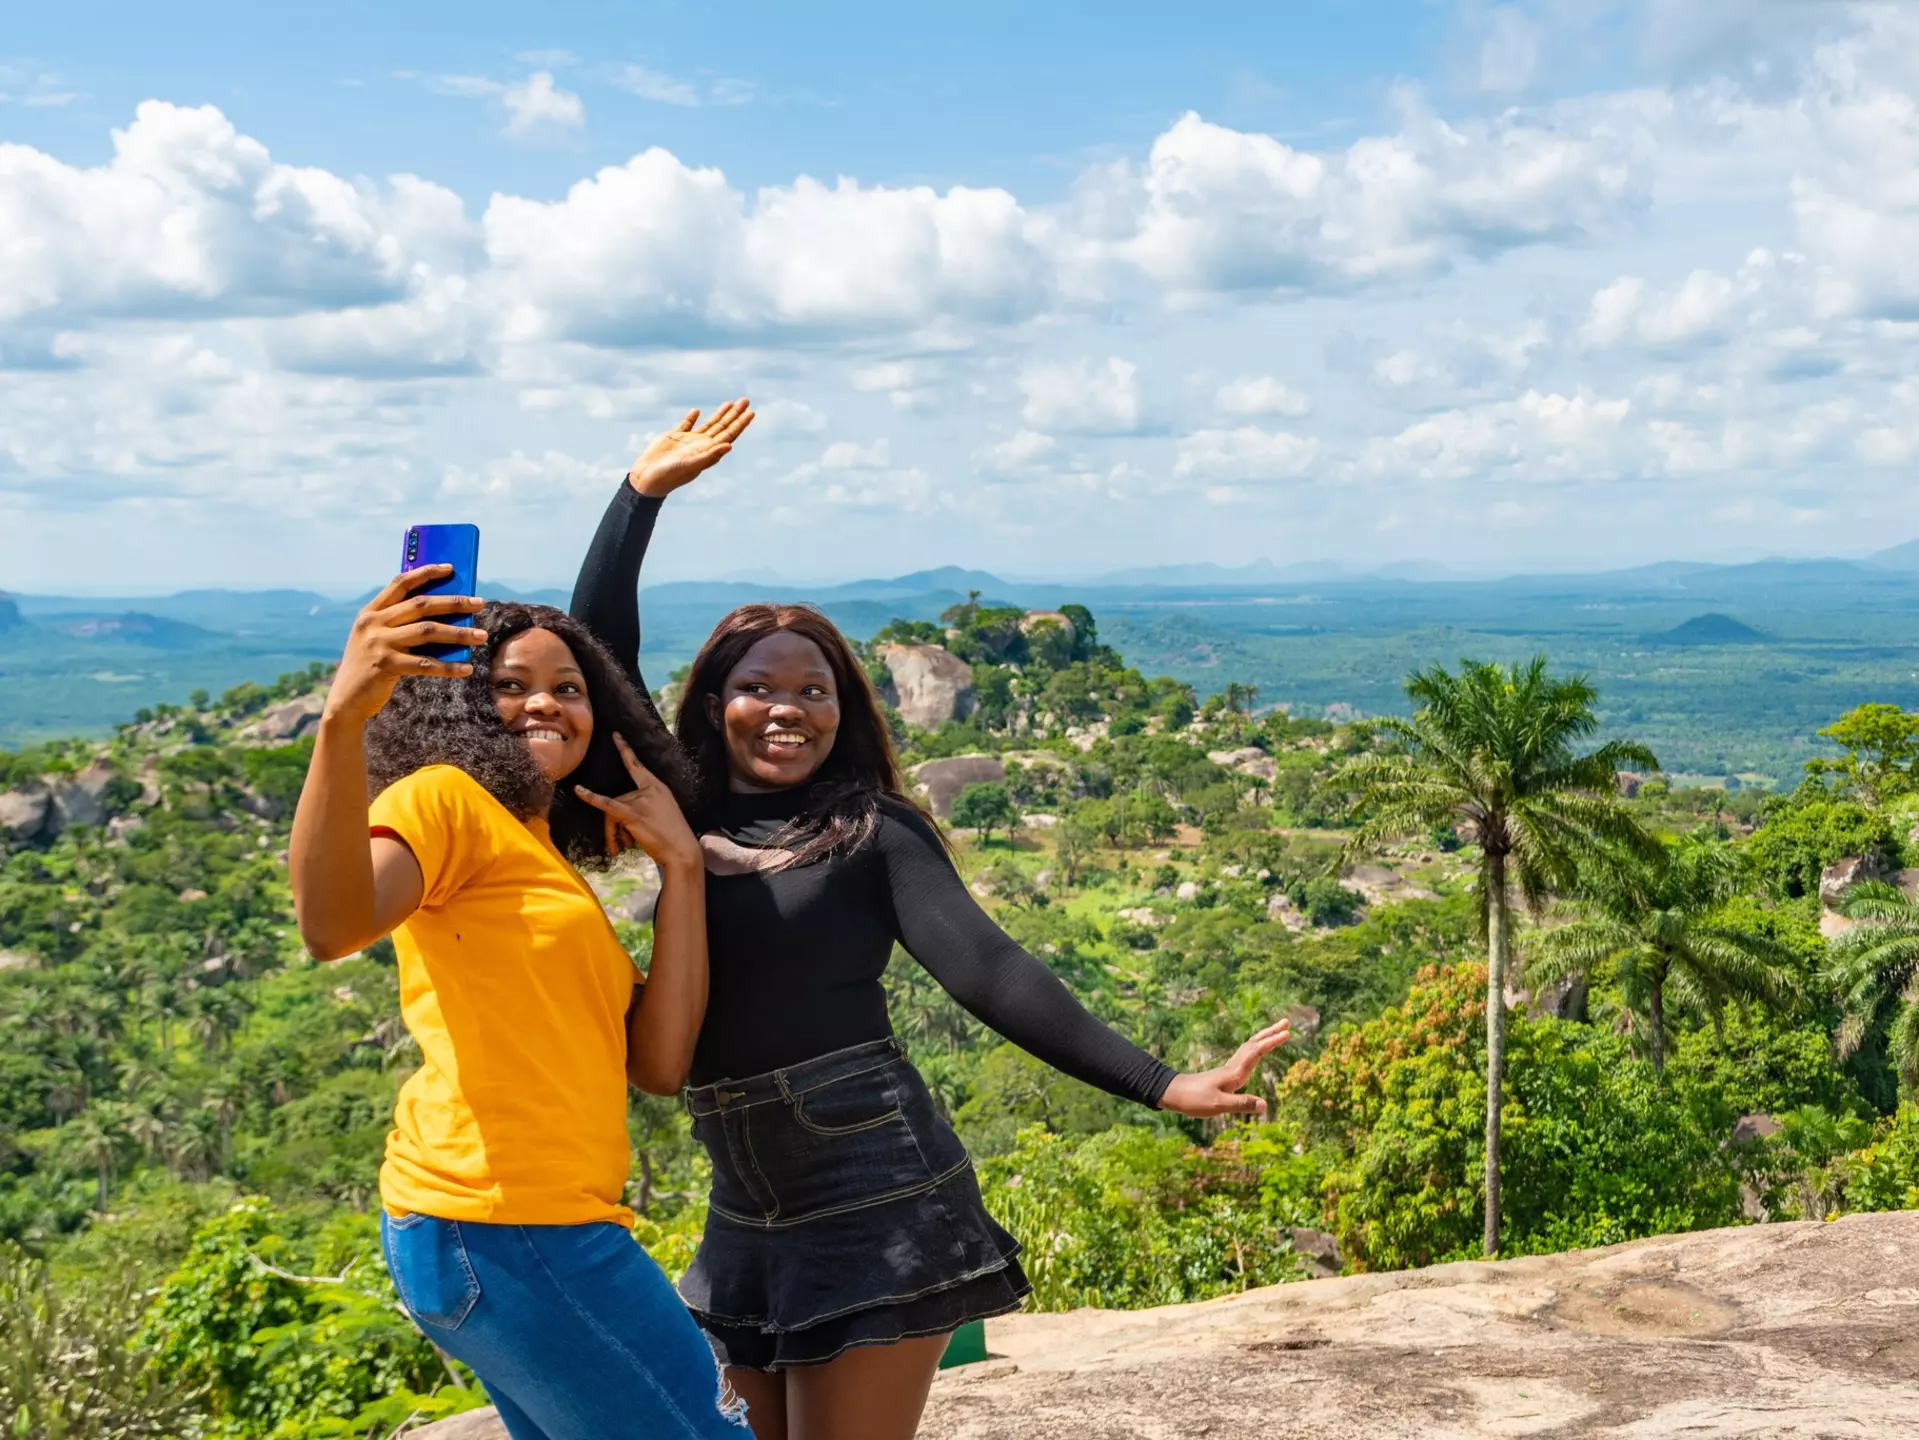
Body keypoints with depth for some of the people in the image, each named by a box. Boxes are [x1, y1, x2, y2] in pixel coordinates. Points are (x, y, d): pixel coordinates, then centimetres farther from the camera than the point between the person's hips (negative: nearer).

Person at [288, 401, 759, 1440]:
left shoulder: (554, 864, 22)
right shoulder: (448, 801, -3)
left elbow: (656, 1064, 9)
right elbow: (332, 924, -26)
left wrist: (680, 866, 6)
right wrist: (343, 719, -39)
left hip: (551, 1227, 9)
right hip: (501, 1226, -9)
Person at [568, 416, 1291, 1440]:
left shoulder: (872, 831, -5)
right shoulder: (684, 816, 7)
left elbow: (984, 968, -14)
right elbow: (597, 652, 6)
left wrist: (1159, 1085, -23)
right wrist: (646, 489, 8)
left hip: (878, 1205, -5)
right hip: (746, 1218, 6)